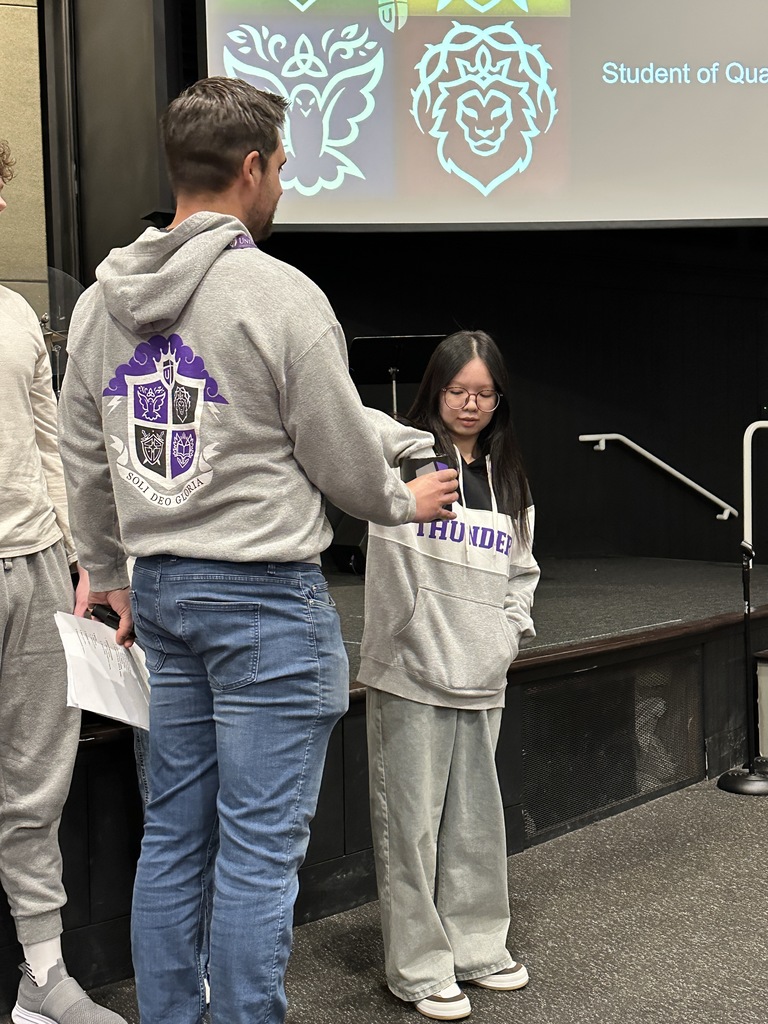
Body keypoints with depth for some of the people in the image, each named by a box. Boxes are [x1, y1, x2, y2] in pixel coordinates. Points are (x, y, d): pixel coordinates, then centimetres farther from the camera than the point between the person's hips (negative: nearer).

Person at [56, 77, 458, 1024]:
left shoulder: (100, 299, 7)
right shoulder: (280, 296, -14)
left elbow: (85, 464, 14)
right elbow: (344, 459, -7)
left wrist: (108, 576, 26)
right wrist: (404, 502, 13)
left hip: (162, 588, 7)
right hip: (267, 592, -7)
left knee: (173, 831, 16)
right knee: (259, 847, 2)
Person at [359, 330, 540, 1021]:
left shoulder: (508, 479, 16)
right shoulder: (406, 457, -3)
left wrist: (511, 632, 10)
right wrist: (418, 461, -26)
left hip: (482, 680, 5)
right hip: (409, 676, -5)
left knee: (477, 819, 15)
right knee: (412, 823, 0)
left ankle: (477, 944, 31)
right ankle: (420, 967, 13)